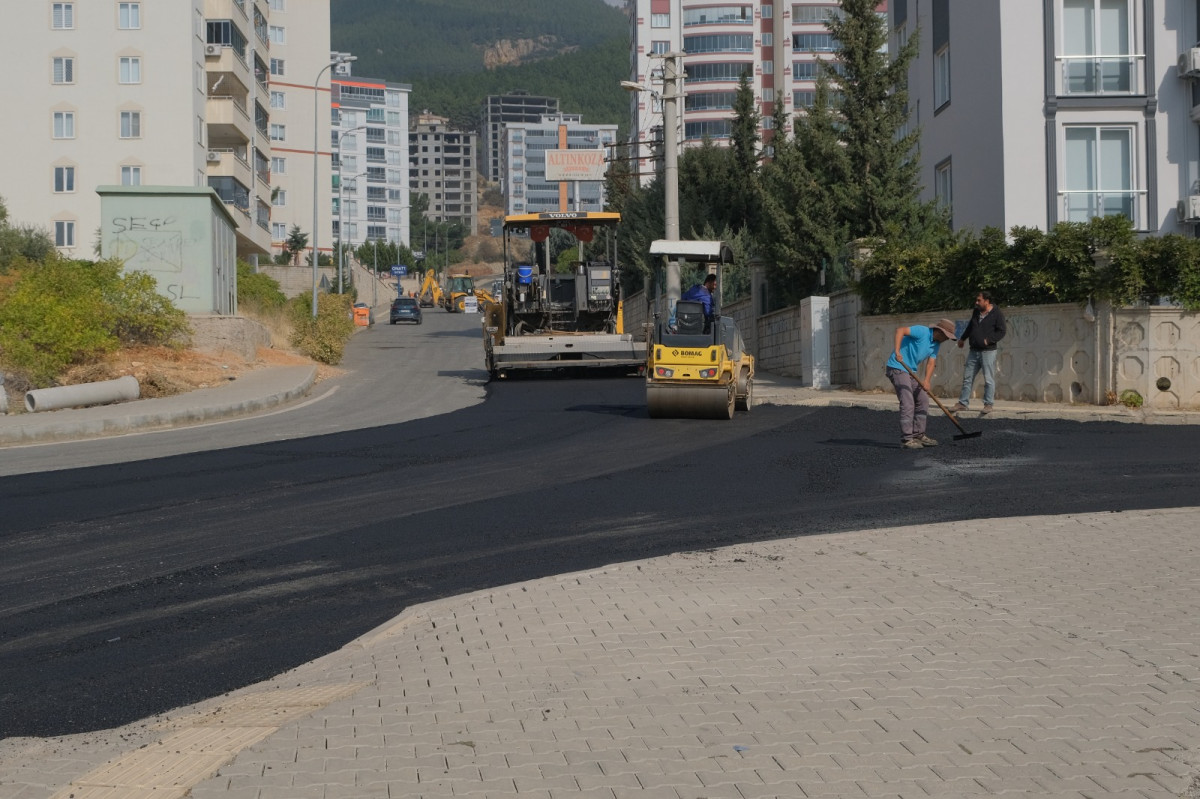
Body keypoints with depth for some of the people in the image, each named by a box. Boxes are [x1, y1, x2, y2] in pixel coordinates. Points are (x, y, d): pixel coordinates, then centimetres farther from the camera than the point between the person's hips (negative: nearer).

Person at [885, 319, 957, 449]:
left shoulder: (936, 344, 8)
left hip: (911, 371, 10)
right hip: (897, 368, -10)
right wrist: (897, 351, -40)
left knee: (923, 400, 11)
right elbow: (900, 330, -29)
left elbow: (931, 363, 1)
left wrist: (926, 380, -17)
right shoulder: (922, 331, -18)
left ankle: (918, 435, 19)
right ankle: (907, 439, -11)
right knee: (908, 403, -14)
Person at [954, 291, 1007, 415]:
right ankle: (963, 403, 12)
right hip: (974, 351, 7)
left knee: (988, 379, -6)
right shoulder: (976, 312, 12)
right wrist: (963, 338, 32)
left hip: (988, 351, -7)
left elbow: (1002, 331, -11)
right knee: (967, 378, 7)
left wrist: (989, 340, -18)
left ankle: (988, 404, -1)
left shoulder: (997, 314, -9)